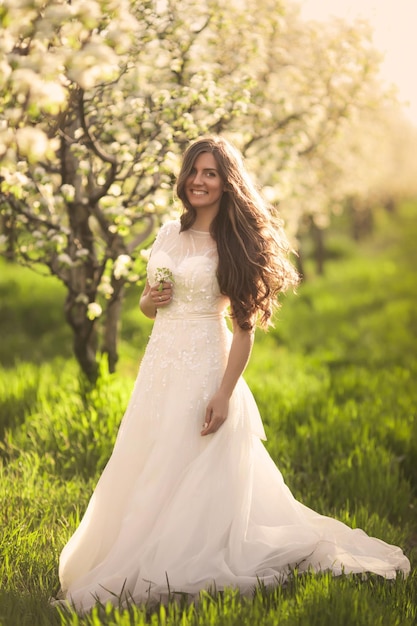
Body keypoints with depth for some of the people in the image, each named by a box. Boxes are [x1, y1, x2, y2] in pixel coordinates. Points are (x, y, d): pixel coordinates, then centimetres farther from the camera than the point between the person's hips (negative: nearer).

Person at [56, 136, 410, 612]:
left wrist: (224, 394, -18)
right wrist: (149, 299, -3)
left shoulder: (234, 243, -6)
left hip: (204, 368, -6)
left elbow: (244, 328, -11)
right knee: (146, 473, 9)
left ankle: (188, 570, 10)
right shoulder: (169, 233, 11)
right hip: (159, 364, 6)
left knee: (195, 477, -4)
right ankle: (145, 564, 22)